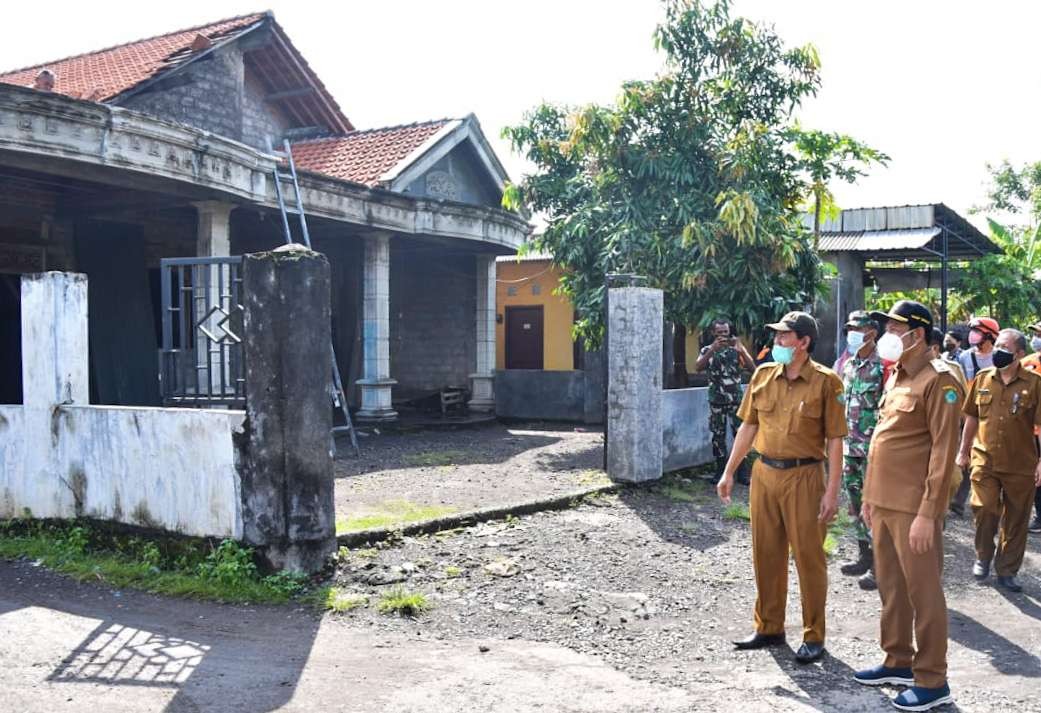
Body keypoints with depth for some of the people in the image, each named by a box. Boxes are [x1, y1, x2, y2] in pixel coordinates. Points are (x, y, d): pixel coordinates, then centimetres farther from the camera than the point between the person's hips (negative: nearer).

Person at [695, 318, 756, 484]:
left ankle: (741, 472, 4)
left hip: (736, 399, 0)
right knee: (718, 436, 6)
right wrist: (713, 349, -29)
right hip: (717, 400, 0)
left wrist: (741, 348, -23)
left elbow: (752, 368, -9)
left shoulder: (737, 348, 2)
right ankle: (720, 471, 15)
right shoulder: (707, 350, 0)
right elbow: (697, 367, -18)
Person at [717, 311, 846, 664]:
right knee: (766, 554, 12)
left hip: (804, 477, -5)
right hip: (764, 474, 5)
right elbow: (748, 427, 12)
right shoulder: (763, 376, 7)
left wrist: (832, 490, -12)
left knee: (809, 556, 2)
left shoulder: (825, 381, -7)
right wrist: (729, 472, 10)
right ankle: (769, 628, 26)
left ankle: (813, 637, 14)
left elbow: (834, 440, -7)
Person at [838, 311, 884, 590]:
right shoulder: (847, 366, 12)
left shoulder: (882, 366, -12)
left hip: (874, 448, -8)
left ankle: (878, 565, 6)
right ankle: (864, 556, 26)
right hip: (849, 447, 8)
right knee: (856, 505, 14)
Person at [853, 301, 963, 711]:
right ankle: (899, 662, 30)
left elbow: (943, 451, -17)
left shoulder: (938, 381, -12)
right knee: (890, 586, 16)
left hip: (913, 508, -9)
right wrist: (869, 496, 18)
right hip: (884, 503, 9)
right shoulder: (896, 378, 15)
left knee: (922, 592, 1)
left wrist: (928, 512, -20)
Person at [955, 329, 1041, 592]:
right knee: (983, 508, -8)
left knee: (1015, 520, 8)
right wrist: (964, 450, 13)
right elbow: (972, 418, 12)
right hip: (985, 460, 1)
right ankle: (983, 557, 18)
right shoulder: (982, 379, 3)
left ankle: (1007, 571, 22)